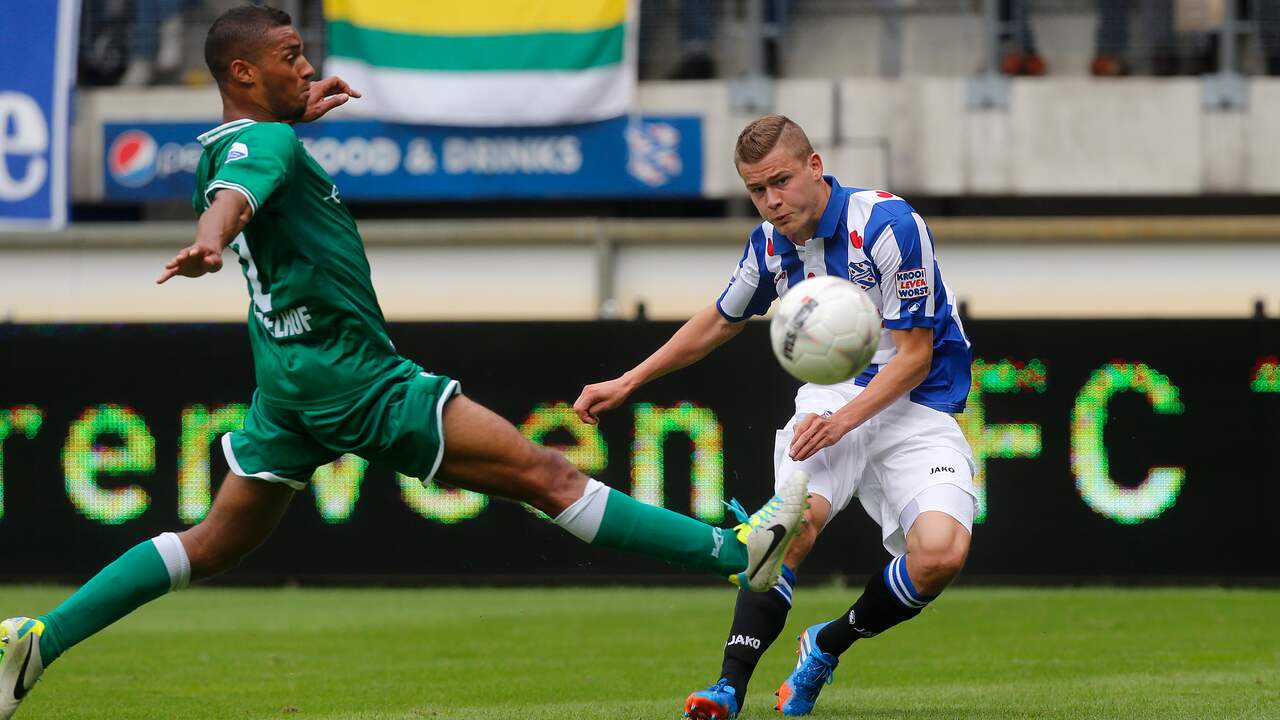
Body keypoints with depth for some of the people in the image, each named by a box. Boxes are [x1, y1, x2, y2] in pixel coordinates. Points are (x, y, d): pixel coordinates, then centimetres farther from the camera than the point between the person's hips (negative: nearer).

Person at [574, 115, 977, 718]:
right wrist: (627, 383, 22)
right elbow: (719, 323, 23)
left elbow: (913, 356, -14)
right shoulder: (771, 244, 2)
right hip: (831, 394, 3)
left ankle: (827, 645, 1)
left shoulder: (888, 224, -17)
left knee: (940, 553, -27)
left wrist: (844, 419, -27)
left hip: (914, 406, -3)